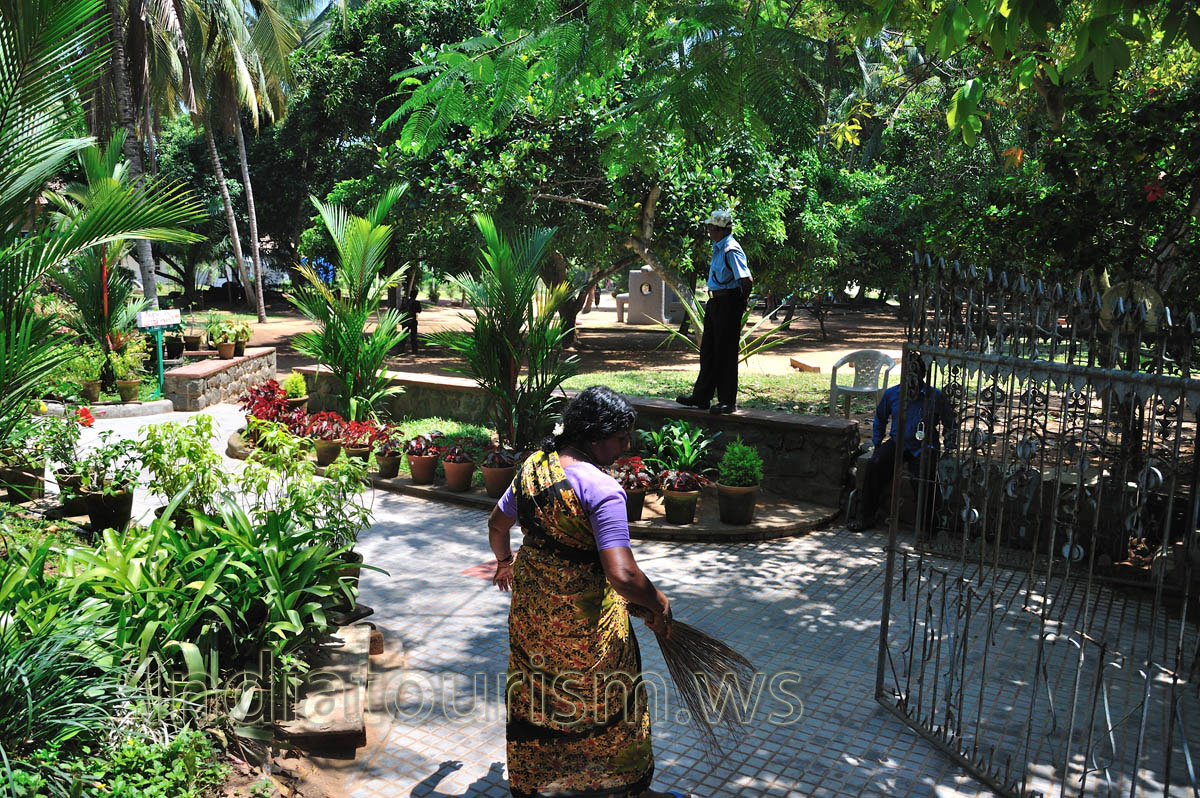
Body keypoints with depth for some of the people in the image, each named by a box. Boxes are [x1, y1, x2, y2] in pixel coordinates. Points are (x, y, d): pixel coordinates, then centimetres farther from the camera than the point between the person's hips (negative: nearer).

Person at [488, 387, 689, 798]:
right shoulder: (602, 490, -27)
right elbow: (621, 575, -32)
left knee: (533, 696, 23)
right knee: (608, 698, 17)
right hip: (584, 616, -6)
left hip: (530, 604, 7)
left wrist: (504, 560, 31)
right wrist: (659, 604, -13)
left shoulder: (533, 466, -4)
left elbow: (497, 524, 12)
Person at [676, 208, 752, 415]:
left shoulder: (731, 250, -18)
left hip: (728, 304, -10)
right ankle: (701, 397, 22)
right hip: (714, 303, 10)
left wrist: (742, 303, -13)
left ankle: (728, 401, 6)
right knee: (708, 350, 14)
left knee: (725, 353, -3)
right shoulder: (719, 248, 13)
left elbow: (747, 280, -25)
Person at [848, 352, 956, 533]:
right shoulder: (891, 393, 5)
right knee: (874, 465, -25)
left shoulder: (935, 396, -3)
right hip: (897, 443, 3)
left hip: (923, 448, -3)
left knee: (924, 474, -33)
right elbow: (879, 420, 20)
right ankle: (866, 517, -15)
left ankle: (926, 526, -16)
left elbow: (950, 425, 8)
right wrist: (876, 444, 13)